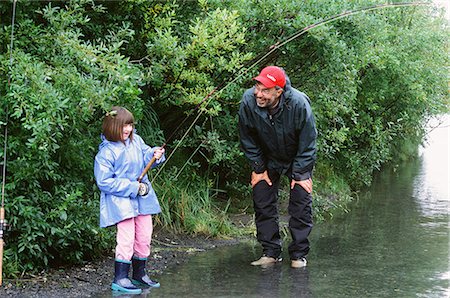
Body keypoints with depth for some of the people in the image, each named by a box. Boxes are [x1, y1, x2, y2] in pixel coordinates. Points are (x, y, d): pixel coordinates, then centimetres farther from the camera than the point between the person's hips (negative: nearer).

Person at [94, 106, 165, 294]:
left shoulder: (136, 141, 2)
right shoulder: (106, 152, -16)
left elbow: (146, 156, 18)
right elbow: (104, 182, -19)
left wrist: (155, 155, -8)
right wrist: (134, 187, -19)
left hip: (142, 198, 7)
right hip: (121, 201, -7)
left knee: (144, 238, 12)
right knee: (127, 239, -12)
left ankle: (139, 274, 29)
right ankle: (120, 279, -2)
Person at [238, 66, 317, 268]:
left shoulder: (299, 104, -32)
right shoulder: (248, 102, -26)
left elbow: (307, 143, -19)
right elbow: (248, 140, -8)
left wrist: (300, 174, -18)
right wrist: (258, 168, -6)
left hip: (297, 159, -2)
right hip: (267, 159, 2)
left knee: (301, 203, -9)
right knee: (262, 203, -2)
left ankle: (299, 254, 1)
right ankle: (271, 252, 8)